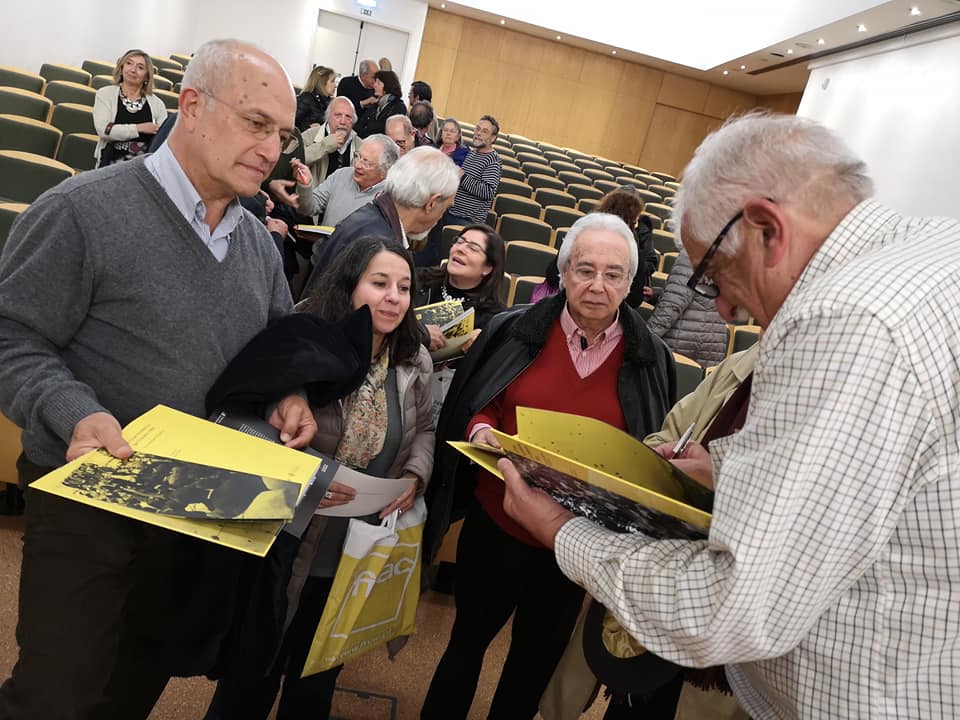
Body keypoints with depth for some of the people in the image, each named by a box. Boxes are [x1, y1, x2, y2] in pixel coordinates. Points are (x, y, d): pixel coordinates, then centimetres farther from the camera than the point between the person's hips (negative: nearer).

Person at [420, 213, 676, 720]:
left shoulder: (651, 358, -4)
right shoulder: (516, 330, -7)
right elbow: (474, 405, 2)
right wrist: (481, 429, -18)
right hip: (497, 523, 0)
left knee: (537, 659, 22)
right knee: (468, 641, 20)